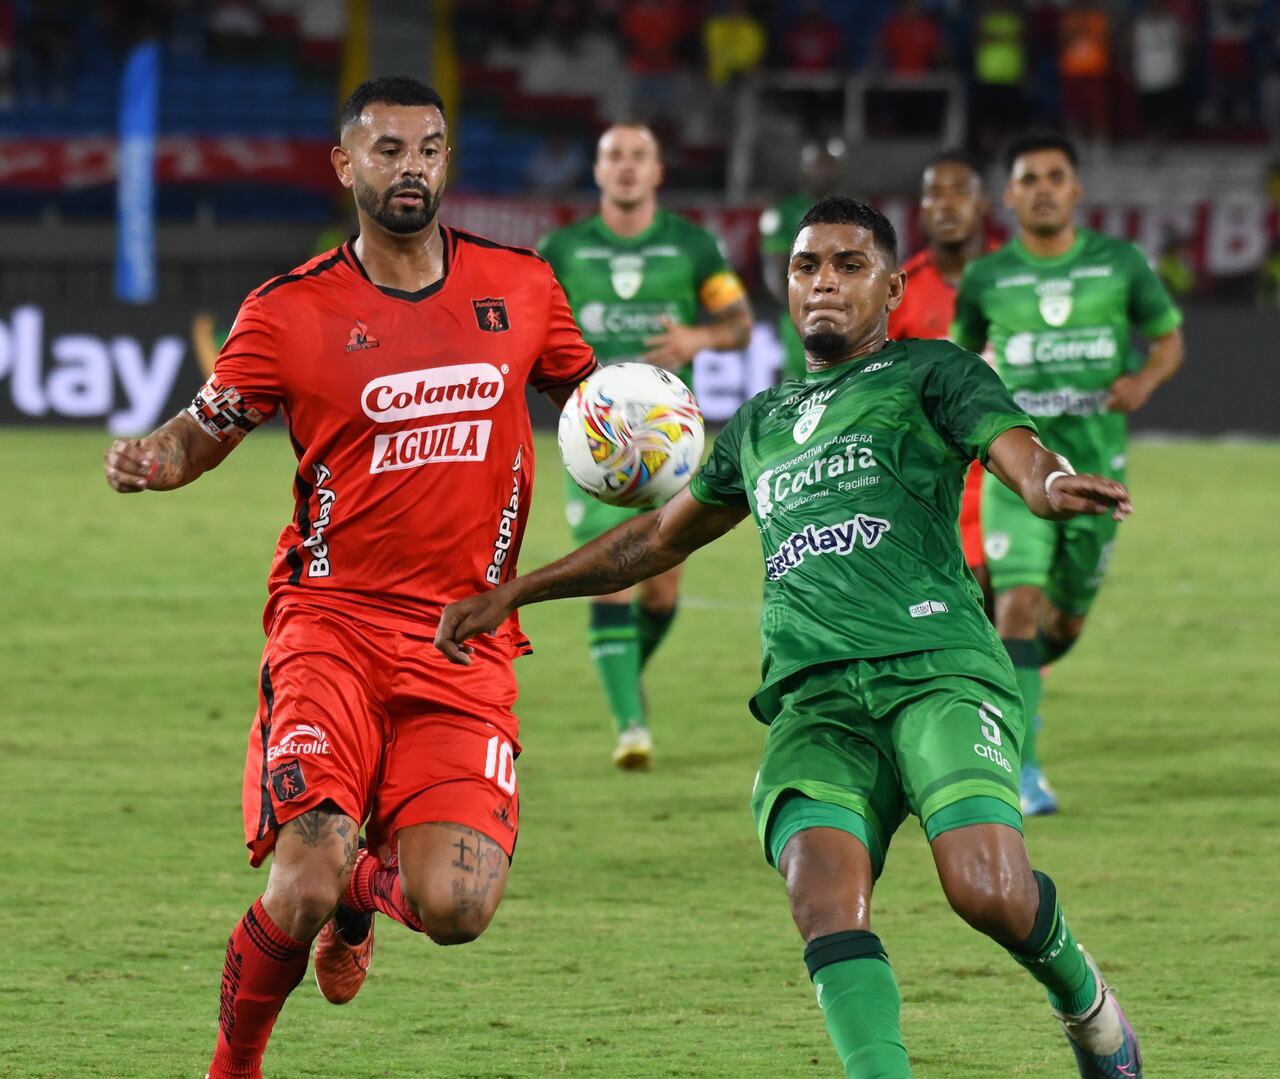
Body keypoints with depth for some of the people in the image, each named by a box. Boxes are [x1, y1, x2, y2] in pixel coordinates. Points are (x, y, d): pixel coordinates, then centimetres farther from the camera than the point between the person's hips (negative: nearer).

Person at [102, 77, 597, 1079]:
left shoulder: (519, 285, 9)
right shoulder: (290, 312, 1)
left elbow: (591, 397, 24)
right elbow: (202, 433, 8)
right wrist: (148, 459, -15)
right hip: (332, 623, -2)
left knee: (454, 910, -14)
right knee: (303, 891, -20)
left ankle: (370, 882, 25)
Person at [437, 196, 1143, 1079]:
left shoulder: (929, 374, 15)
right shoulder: (760, 426, 30)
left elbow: (1018, 452, -3)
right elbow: (661, 537, 41)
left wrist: (1052, 485, -29)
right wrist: (513, 593, 36)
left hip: (938, 669, -4)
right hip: (813, 700, 4)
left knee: (987, 891, -25)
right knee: (825, 895, -25)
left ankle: (1085, 1003, 8)